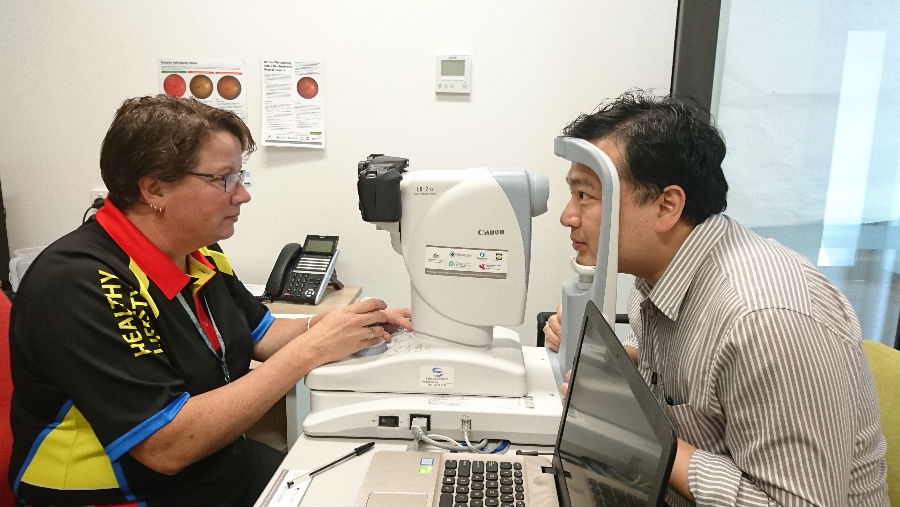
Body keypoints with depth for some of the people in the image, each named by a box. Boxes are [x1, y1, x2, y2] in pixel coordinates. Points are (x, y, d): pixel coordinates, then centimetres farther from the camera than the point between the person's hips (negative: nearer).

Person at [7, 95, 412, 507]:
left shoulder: (202, 254, 0)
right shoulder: (79, 285, -25)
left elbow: (260, 334, 13)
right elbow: (169, 446, -29)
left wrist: (343, 325, -6)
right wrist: (311, 349, -27)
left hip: (230, 466, 7)